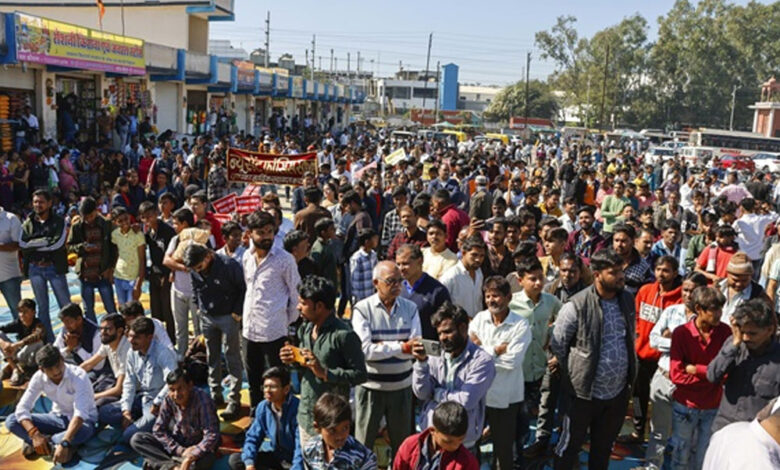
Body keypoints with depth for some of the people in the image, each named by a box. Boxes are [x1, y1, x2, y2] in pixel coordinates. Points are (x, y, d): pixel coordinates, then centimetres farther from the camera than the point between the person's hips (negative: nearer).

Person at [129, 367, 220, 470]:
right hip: (176, 444, 5)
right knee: (136, 439, -14)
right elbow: (158, 430, -5)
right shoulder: (168, 399, -11)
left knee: (205, 460, -39)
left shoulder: (202, 399, -23)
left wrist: (190, 458, -38)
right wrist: (180, 451, -17)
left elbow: (211, 436, -28)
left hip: (199, 446, -5)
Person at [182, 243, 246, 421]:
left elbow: (244, 288, -15)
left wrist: (238, 312, -15)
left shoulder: (228, 265, -22)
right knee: (212, 357, 14)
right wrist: (199, 307, 8)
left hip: (228, 317, -6)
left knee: (233, 359, -2)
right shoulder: (194, 270, -3)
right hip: (207, 317, 6)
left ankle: (234, 401, 3)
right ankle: (215, 394, 28)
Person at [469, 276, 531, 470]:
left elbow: (512, 361, -21)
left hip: (505, 397, -3)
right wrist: (495, 350, -18)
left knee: (503, 446, 14)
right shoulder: (479, 318, -1)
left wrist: (482, 350, -16)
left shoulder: (521, 326, -12)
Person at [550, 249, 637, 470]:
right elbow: (557, 345, -10)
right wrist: (574, 375, -1)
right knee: (570, 444, 11)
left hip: (618, 391, 5)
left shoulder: (628, 300, -2)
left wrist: (630, 372, 13)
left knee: (604, 446, 22)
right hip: (585, 392, -5)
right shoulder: (576, 306, -20)